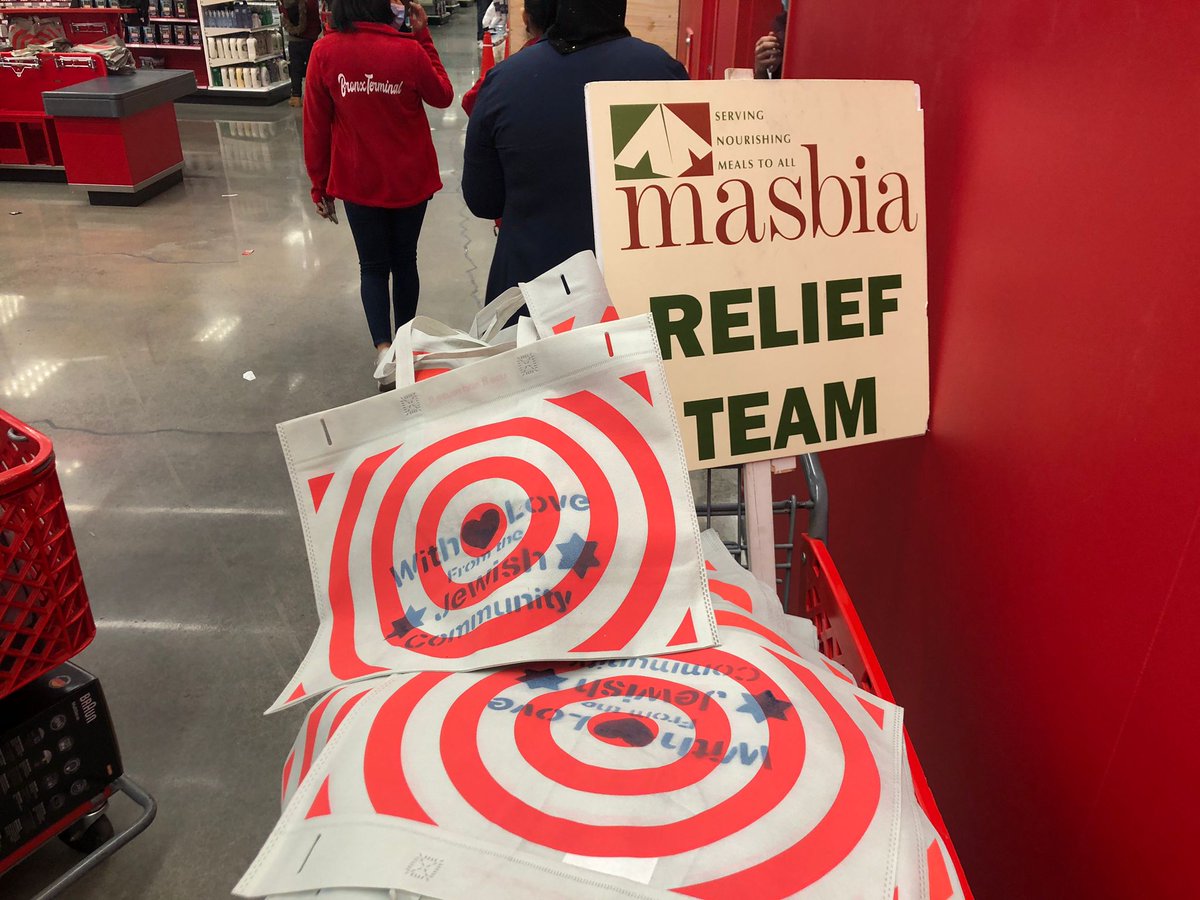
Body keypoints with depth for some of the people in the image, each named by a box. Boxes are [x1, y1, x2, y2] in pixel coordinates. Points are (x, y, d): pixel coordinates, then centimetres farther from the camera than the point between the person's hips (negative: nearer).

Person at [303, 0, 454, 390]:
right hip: (410, 179, 0)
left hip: (357, 182, 0)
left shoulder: (325, 51, -10)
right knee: (404, 260, 17)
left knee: (373, 265, 13)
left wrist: (320, 186, 7)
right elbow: (442, 97, 4)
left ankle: (384, 348, -6)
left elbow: (316, 125, -4)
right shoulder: (408, 50, -14)